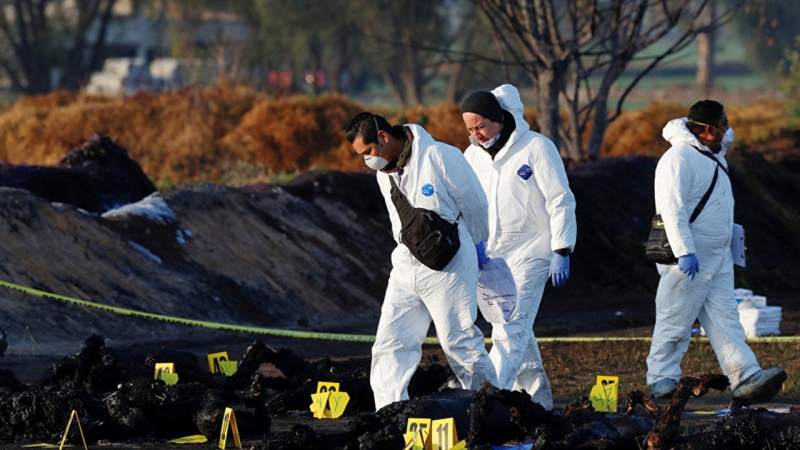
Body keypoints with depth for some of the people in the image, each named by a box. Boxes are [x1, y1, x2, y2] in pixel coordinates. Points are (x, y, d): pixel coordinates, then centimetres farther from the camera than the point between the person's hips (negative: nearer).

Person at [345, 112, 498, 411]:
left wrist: (473, 245, 11)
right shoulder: (384, 173, 7)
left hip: (448, 270, -7)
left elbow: (475, 204, -4)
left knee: (459, 342, -1)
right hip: (406, 268, 7)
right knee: (390, 342, -2)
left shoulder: (440, 157, -15)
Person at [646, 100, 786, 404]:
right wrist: (684, 252, -30)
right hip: (689, 261, -9)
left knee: (725, 320, 1)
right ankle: (661, 381, 8)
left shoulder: (712, 154, 14)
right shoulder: (680, 158, -16)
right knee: (676, 322, -1)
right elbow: (672, 208, -24)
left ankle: (746, 380, -6)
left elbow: (727, 138, 42)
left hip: (717, 258, 9)